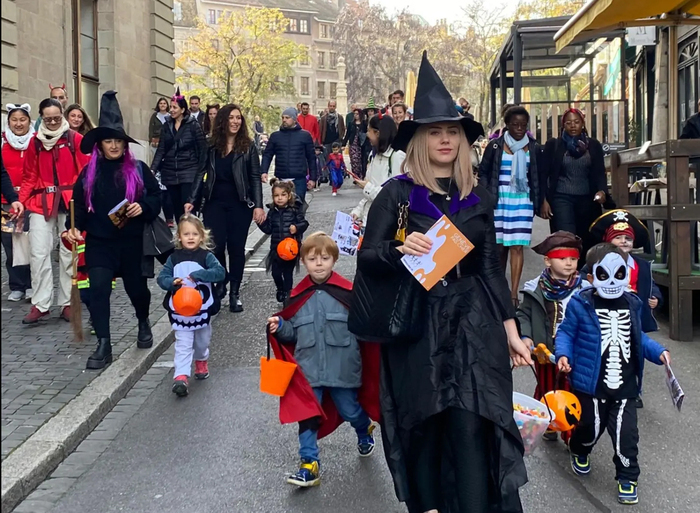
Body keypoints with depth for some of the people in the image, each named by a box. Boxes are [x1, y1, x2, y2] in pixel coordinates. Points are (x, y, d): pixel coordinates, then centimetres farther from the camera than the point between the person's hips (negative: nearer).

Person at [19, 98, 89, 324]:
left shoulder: (75, 139, 2)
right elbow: (29, 176, 11)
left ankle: (67, 303, 14)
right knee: (38, 253, -3)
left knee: (69, 253, 5)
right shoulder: (35, 141, 10)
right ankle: (40, 304, 3)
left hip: (70, 203, -2)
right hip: (41, 203, 2)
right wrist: (22, 201, 0)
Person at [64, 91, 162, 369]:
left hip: (133, 241, -1)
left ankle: (143, 323, 44)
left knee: (136, 288, 11)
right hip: (99, 242, 1)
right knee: (98, 289, -12)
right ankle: (103, 346, -8)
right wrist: (74, 227, -9)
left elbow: (156, 196, 3)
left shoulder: (138, 169, 0)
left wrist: (143, 207, -16)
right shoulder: (89, 172, 4)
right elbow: (79, 204, 6)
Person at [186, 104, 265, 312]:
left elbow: (255, 178, -1)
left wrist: (258, 205, -10)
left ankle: (235, 293, 15)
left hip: (240, 204, -1)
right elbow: (201, 174, 6)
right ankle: (220, 284, 18)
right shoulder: (211, 145, 3)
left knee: (236, 248, 3)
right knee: (215, 247, -6)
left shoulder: (248, 146, 0)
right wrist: (192, 200, -2)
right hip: (214, 203, 1)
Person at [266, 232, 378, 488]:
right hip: (309, 369, 2)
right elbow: (293, 332, 9)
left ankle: (365, 432, 48)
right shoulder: (298, 296, 2)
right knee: (307, 416, 3)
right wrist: (280, 327, -9)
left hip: (343, 369, -2)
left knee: (350, 411, 15)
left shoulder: (348, 292, -9)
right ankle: (310, 464, 14)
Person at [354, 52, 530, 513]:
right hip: (417, 325, -2)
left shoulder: (478, 197, 7)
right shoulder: (398, 193, -2)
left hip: (474, 325, 2)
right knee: (424, 425, 6)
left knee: (473, 430, -4)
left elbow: (491, 267, 11)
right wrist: (400, 249, -26)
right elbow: (367, 258, -5)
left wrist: (510, 329, 7)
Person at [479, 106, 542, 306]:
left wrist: (539, 202, 7)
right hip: (499, 200, 0)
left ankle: (513, 293, -3)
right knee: (500, 245, 7)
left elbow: (539, 177, 12)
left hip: (523, 201, 0)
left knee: (517, 246, -4)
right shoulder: (495, 145, 2)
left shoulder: (533, 148, 6)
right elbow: (483, 172, 5)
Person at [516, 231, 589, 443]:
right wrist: (525, 336, -14)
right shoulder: (535, 289, -9)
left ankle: (571, 433, 22)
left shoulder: (584, 290, -9)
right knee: (545, 390, 19)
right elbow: (523, 315, -1)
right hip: (545, 352, 1)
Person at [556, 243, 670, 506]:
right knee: (589, 426, 14)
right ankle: (579, 452, 48)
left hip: (624, 387, 3)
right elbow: (566, 333, -3)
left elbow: (638, 337, 17)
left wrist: (658, 352, 6)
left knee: (626, 433, 2)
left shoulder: (631, 305, 4)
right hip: (591, 385, -3)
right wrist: (563, 355, -19)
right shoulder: (580, 304, -11)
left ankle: (627, 478, 21)